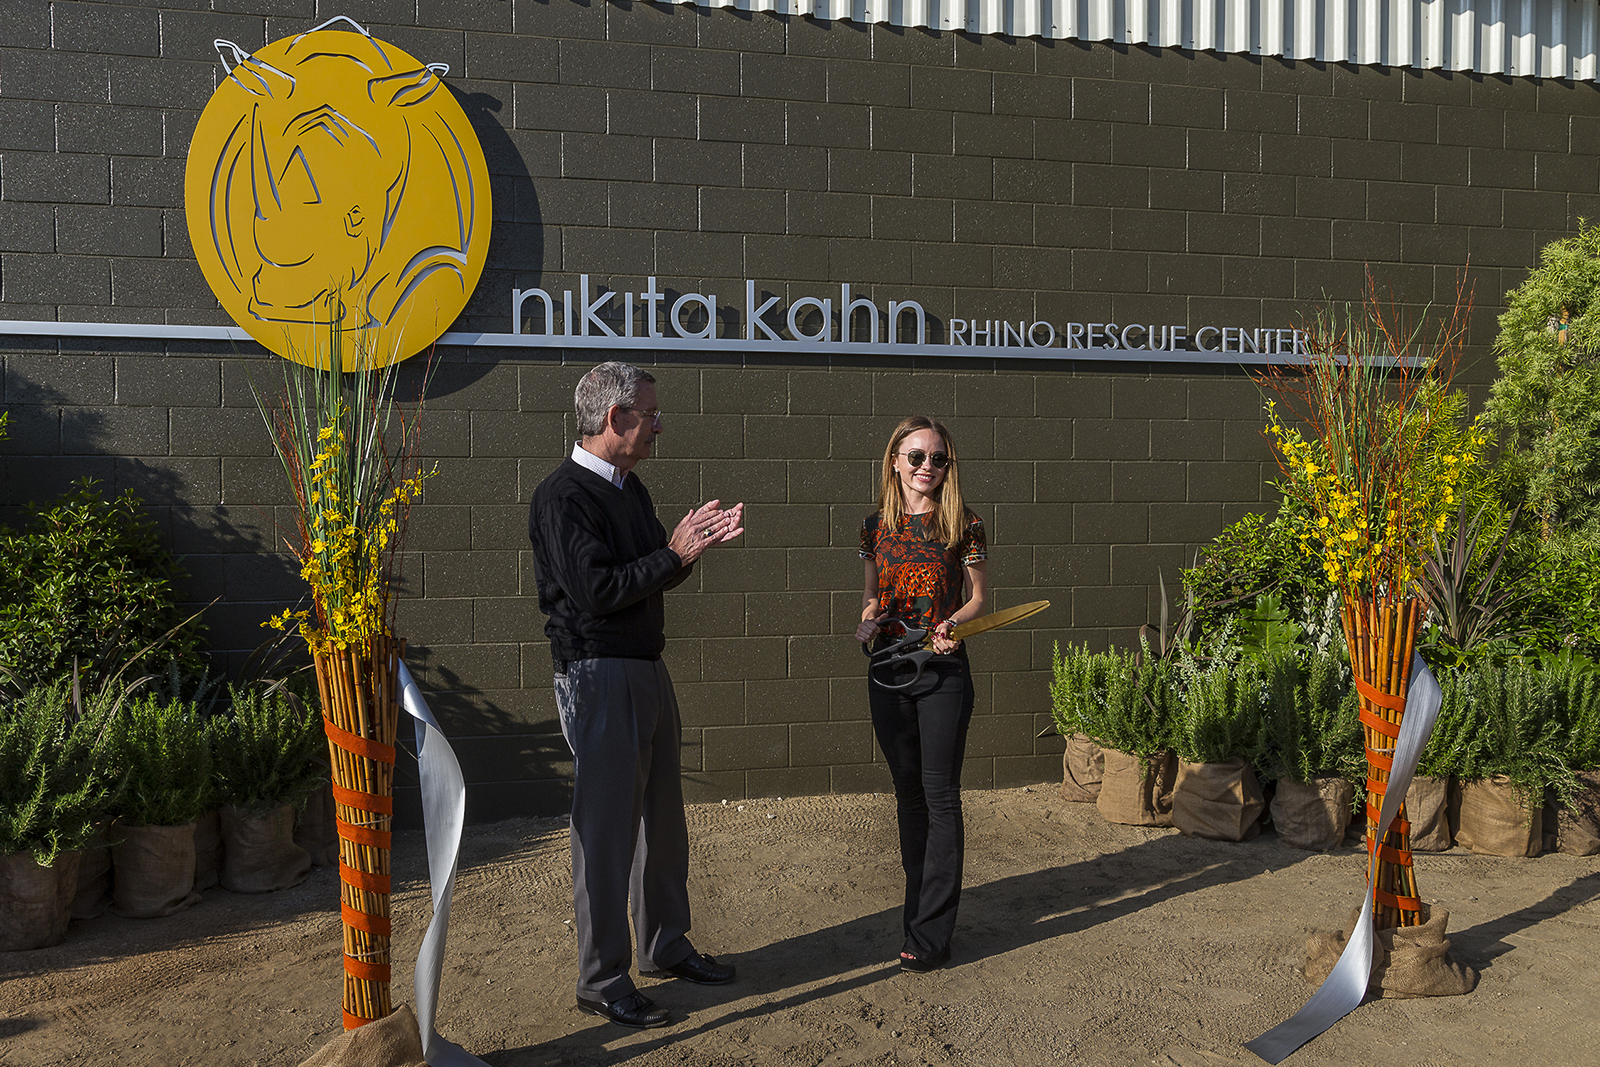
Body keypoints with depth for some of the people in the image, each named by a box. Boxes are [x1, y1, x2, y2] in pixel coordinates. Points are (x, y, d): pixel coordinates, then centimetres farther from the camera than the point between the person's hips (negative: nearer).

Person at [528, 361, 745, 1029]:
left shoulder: (631, 489, 13)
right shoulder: (563, 496, -15)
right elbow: (596, 592, -22)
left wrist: (698, 543, 2)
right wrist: (675, 553, -15)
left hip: (648, 668, 9)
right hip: (598, 676, -9)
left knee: (663, 818, 17)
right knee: (606, 829, 0)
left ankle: (666, 947, 33)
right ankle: (601, 982, 14)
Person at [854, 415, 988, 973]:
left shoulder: (963, 526, -3)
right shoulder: (876, 526, 6)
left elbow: (977, 598, 2)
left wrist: (952, 623, -17)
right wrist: (868, 618, -5)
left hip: (942, 669, -4)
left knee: (940, 795, -1)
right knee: (908, 790, 13)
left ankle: (930, 934, 4)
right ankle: (920, 901, 28)